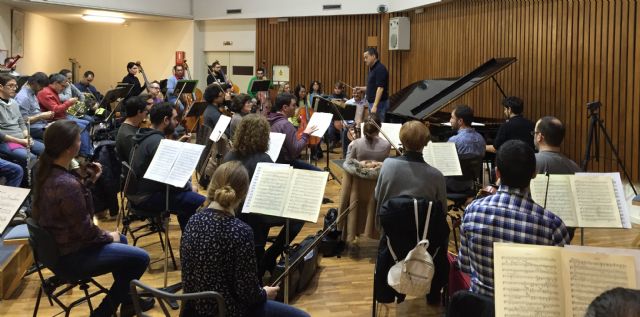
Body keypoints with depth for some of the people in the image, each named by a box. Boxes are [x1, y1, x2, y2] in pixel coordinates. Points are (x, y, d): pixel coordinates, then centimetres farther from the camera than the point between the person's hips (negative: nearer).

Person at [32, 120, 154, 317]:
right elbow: (86, 231, -24)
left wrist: (89, 180, 1)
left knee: (121, 240, 27)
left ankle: (127, 301, 37)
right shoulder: (66, 184, -33)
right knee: (140, 258, -3)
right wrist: (109, 237, -5)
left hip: (55, 244, 10)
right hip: (69, 256, -10)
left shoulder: (46, 170, -3)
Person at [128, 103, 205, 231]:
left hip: (139, 192, 11)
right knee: (200, 203, -17)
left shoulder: (146, 136, 11)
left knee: (188, 197, 25)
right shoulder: (156, 142, -20)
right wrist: (188, 185, -8)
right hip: (147, 198, -11)